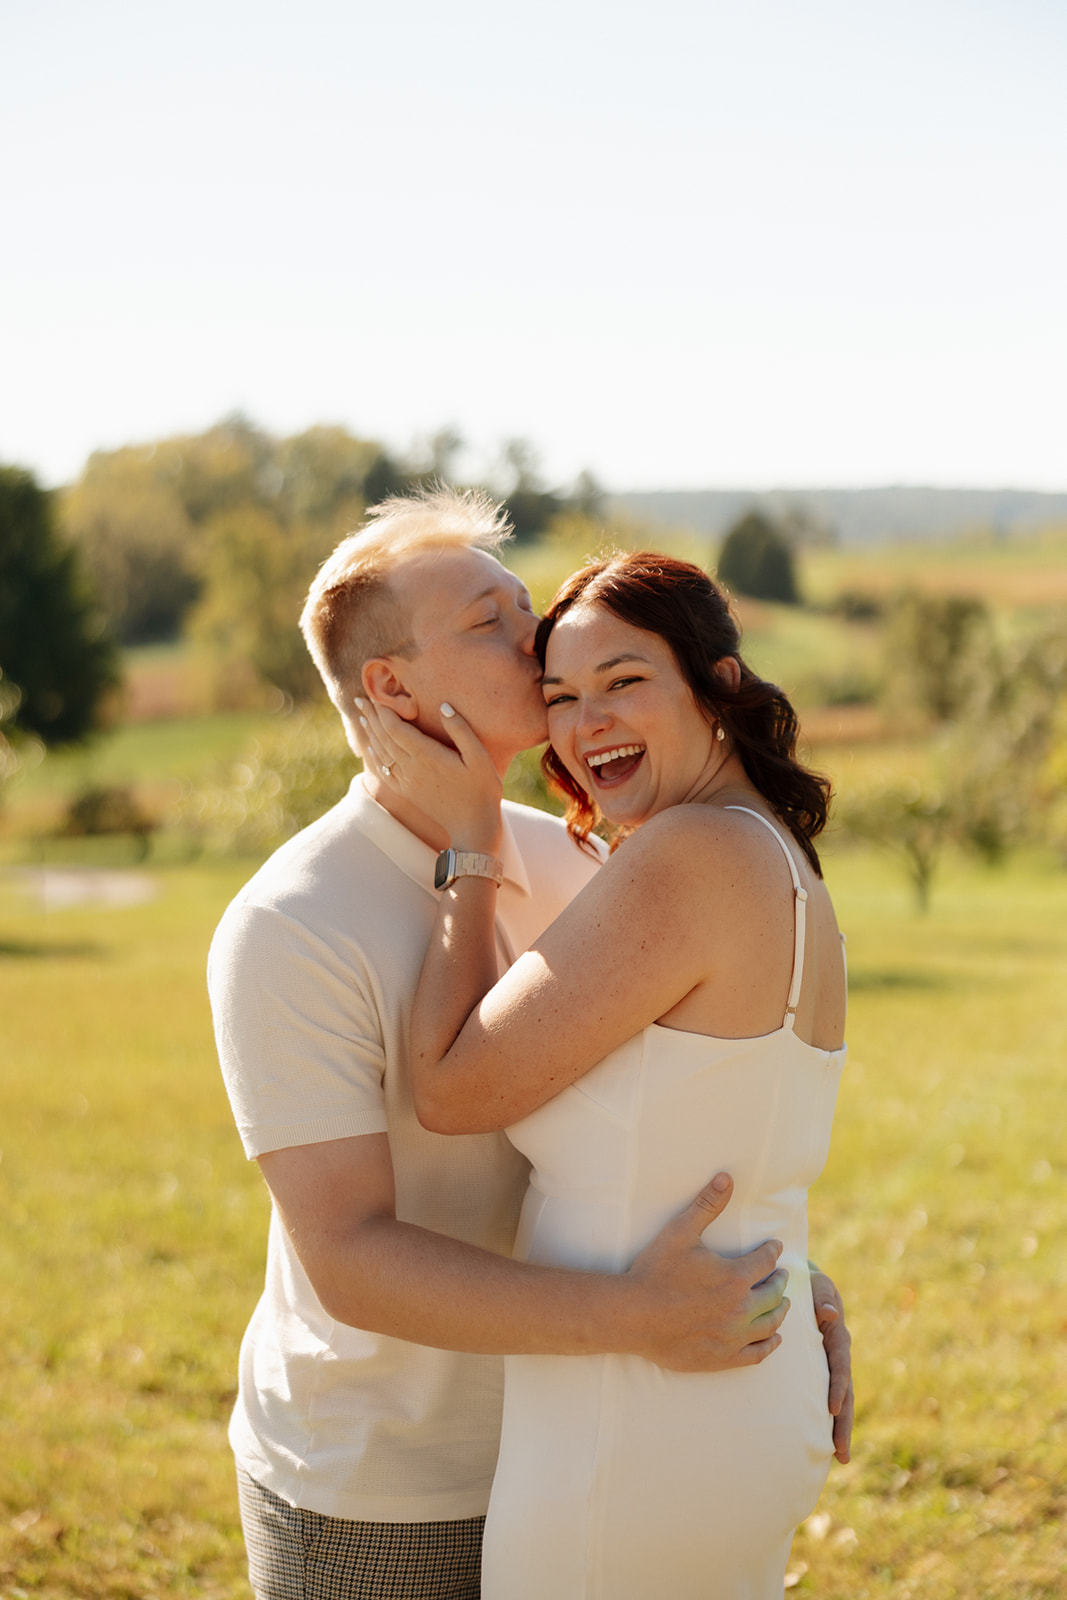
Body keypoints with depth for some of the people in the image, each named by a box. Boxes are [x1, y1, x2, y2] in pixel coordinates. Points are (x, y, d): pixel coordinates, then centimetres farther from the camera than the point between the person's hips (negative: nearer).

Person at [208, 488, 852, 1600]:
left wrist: (783, 1265, -3)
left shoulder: (561, 866, -1)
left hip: (537, 1457, 6)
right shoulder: (285, 934, -22)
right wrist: (632, 1320, -34)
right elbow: (350, 1262, -27)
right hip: (366, 1506, -6)